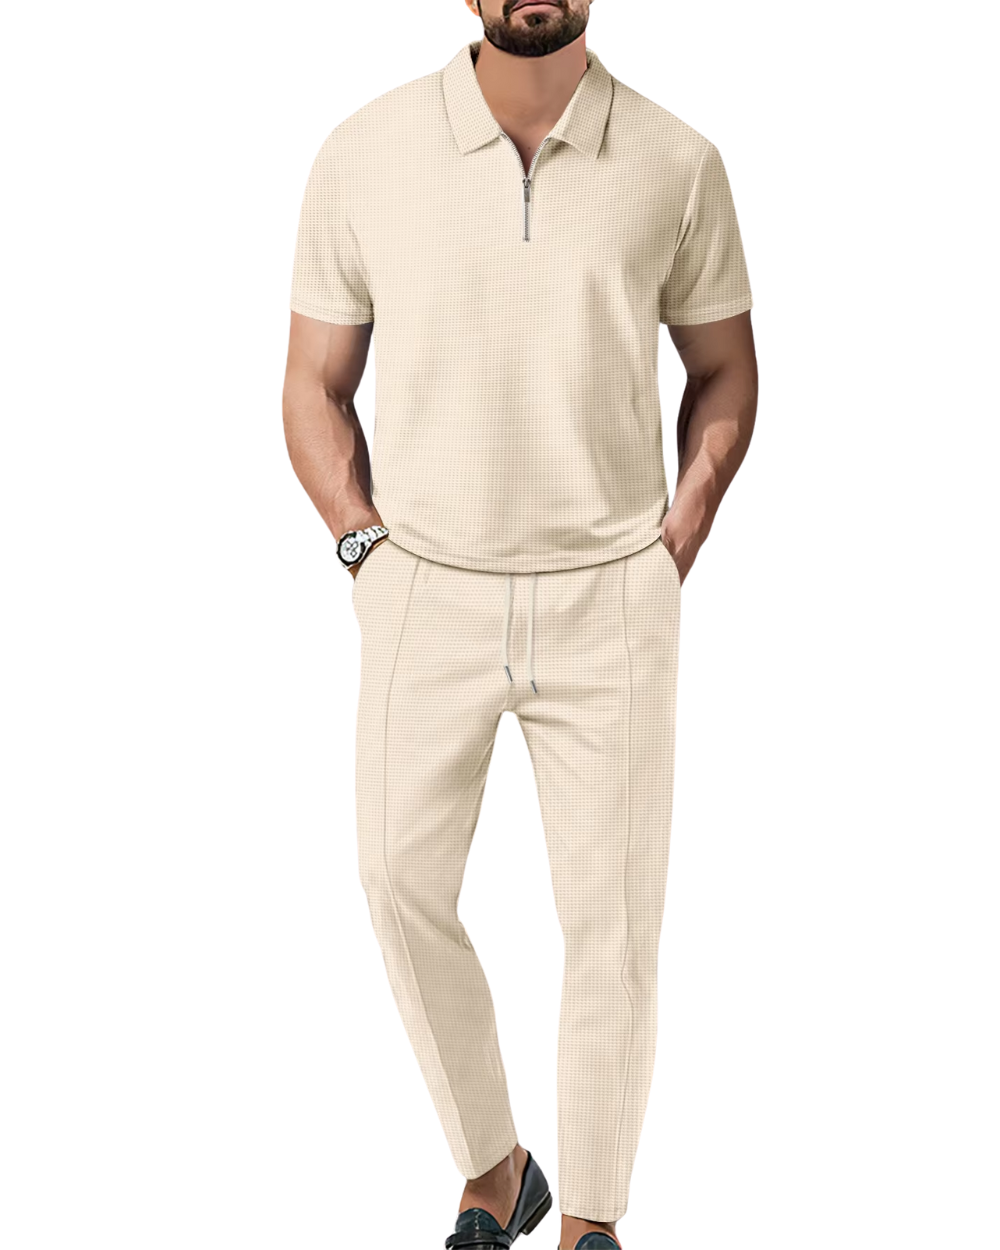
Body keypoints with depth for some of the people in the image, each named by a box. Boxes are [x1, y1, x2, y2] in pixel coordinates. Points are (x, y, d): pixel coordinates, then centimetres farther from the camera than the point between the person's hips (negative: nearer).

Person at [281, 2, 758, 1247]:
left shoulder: (676, 163, -2)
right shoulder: (363, 154, -3)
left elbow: (723, 368, 11)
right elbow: (314, 386, 6)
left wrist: (674, 550, 2)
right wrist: (370, 553, -3)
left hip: (612, 600, 0)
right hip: (429, 594, 1)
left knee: (611, 912, 3)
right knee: (402, 887, -5)